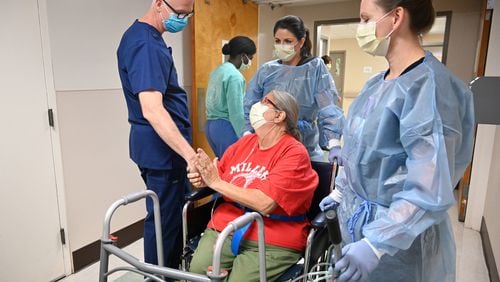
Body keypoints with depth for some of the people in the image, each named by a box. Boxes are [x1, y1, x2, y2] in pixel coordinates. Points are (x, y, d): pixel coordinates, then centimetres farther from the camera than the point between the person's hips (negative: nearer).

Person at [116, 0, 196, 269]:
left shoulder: (146, 37, 12)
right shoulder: (145, 45, -21)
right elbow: (152, 110, -33)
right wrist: (190, 154, -38)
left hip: (160, 145, 10)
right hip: (163, 147, -10)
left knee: (170, 214, 20)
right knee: (164, 219, 3)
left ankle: (170, 270, 37)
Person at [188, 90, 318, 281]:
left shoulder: (294, 153, -11)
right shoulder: (245, 142, 8)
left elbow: (265, 203, -21)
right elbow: (217, 175, 16)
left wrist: (216, 183, -16)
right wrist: (202, 177, -8)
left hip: (272, 241, -4)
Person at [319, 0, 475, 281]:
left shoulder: (429, 85, -21)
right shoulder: (376, 84, 4)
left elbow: (430, 188, -27)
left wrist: (377, 243, -31)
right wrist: (342, 192, 18)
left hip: (398, 234, -7)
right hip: (358, 218, 7)